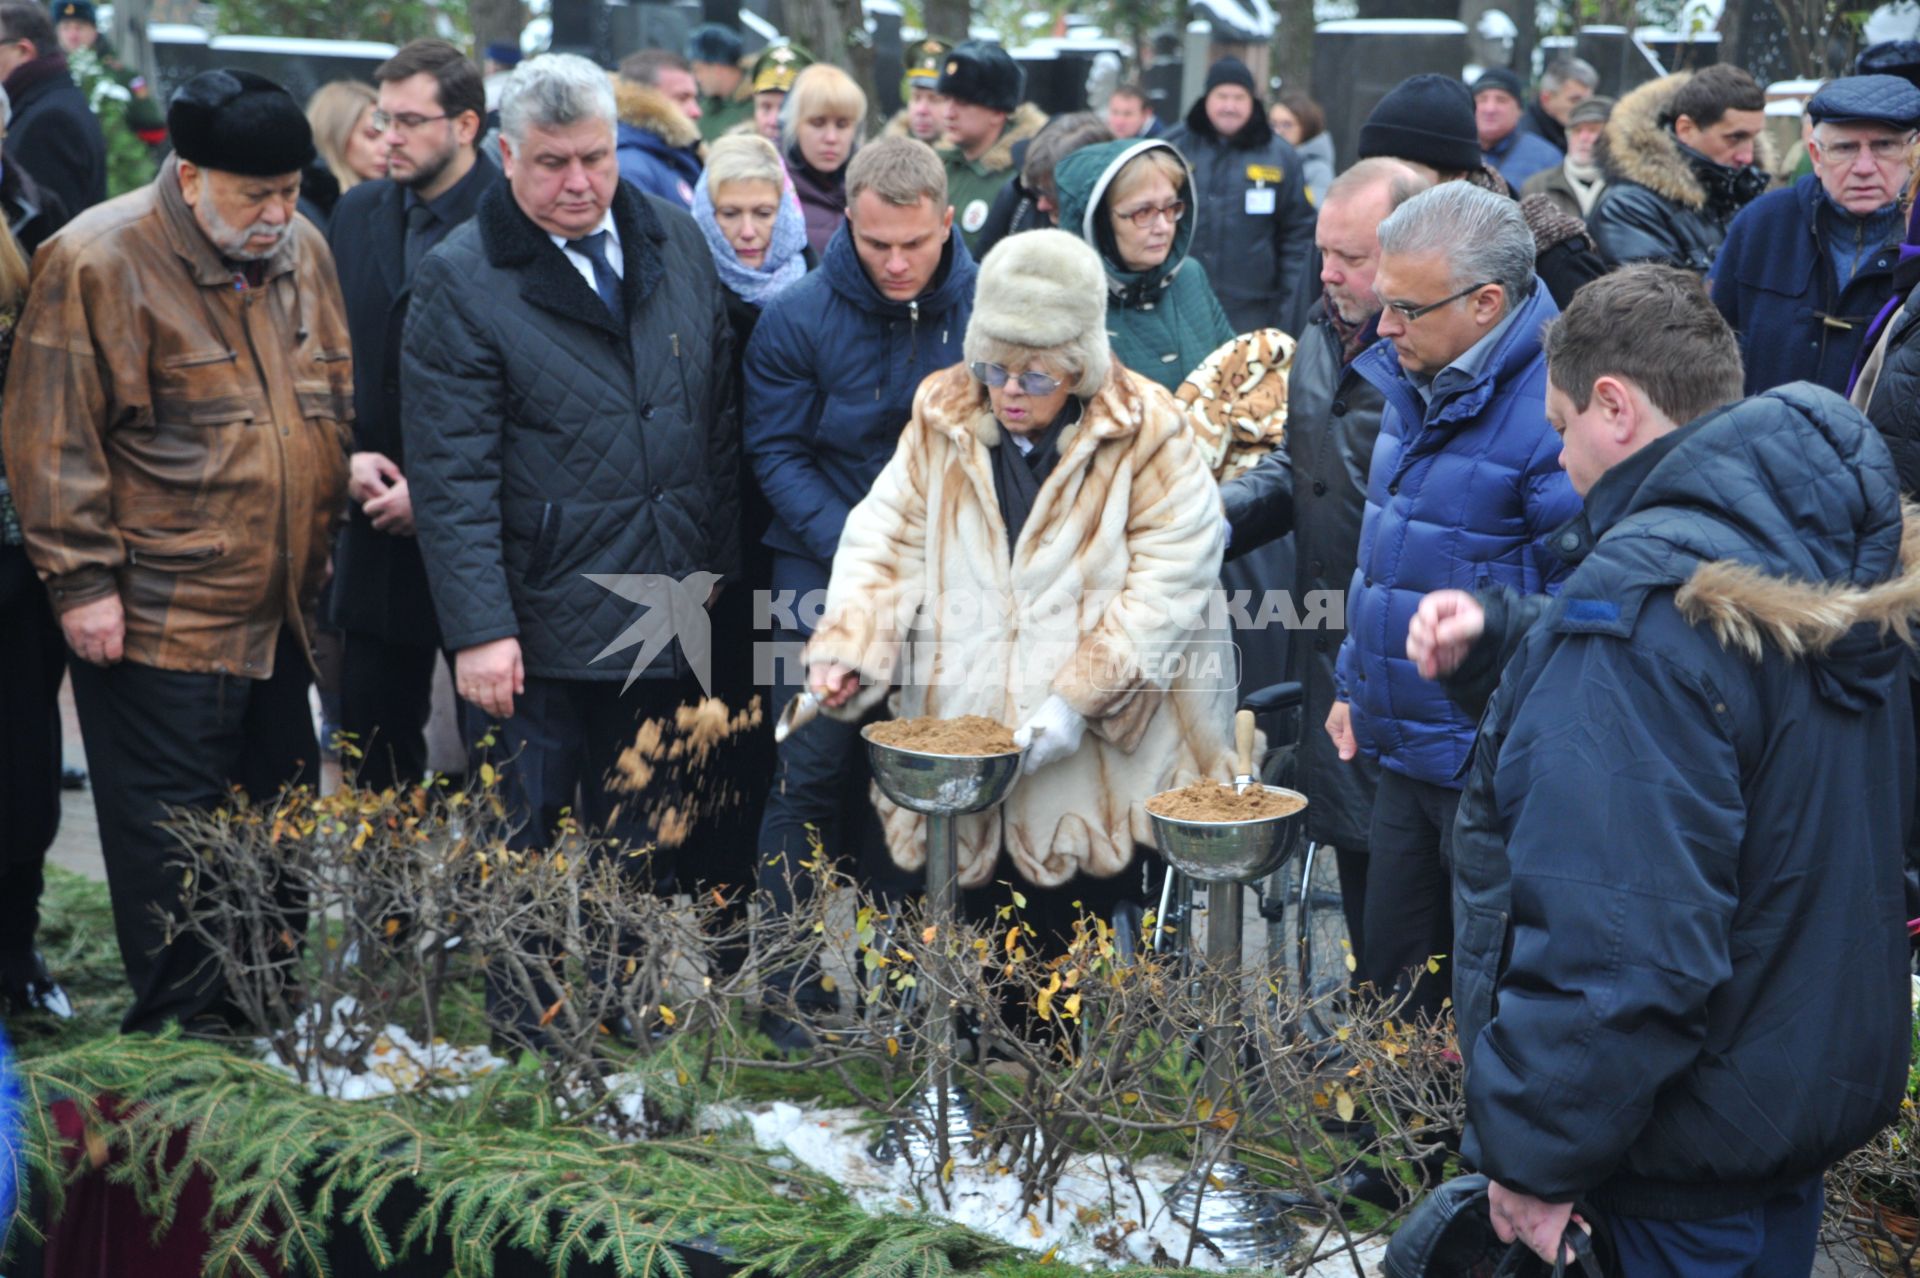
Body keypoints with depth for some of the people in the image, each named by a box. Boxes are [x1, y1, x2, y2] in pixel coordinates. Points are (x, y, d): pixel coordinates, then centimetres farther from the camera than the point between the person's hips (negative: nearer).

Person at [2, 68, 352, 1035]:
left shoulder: (302, 251, 8)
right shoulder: (98, 262, -13)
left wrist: (338, 513, 17)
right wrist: (84, 581, -14)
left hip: (279, 611, 7)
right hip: (161, 620, -7)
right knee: (174, 843, 0)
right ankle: (182, 1029, 12)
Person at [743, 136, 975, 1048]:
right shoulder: (799, 318, -7)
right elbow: (777, 452, -5)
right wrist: (855, 550, -15)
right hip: (827, 571, -2)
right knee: (815, 771, -4)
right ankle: (791, 987, 5)